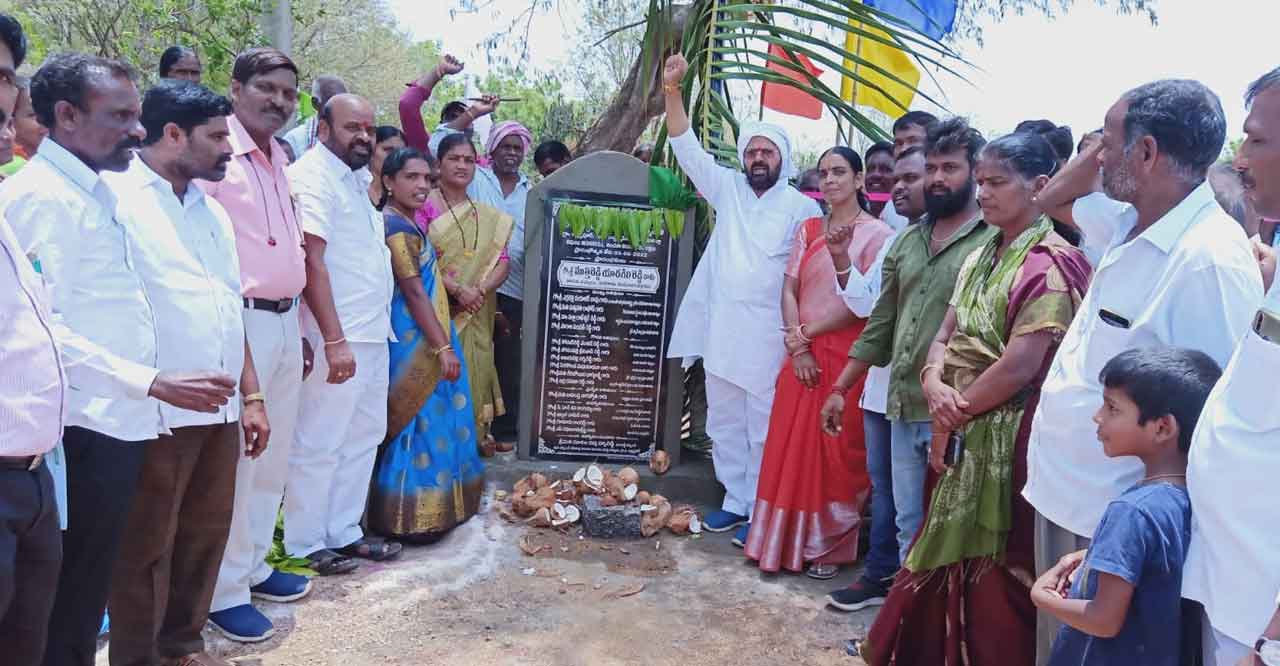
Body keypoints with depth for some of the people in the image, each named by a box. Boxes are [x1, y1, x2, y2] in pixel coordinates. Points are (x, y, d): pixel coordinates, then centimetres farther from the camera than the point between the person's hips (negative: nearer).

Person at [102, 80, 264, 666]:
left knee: (205, 535, 16)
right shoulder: (116, 197, -8)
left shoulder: (211, 209, 16)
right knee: (145, 547, 5)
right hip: (156, 412, -7)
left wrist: (251, 396, 17)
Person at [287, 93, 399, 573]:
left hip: (372, 334, 9)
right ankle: (304, 544, 12)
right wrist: (334, 340, -24)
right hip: (339, 338, -9)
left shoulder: (356, 177, 16)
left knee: (363, 438, 15)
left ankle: (343, 531, 26)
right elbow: (312, 260, -19)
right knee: (319, 444, 0)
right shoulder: (314, 176, -12)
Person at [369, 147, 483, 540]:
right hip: (414, 338, -10)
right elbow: (413, 291, -21)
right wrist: (443, 347, -22)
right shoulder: (395, 225, -16)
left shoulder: (405, 224, 15)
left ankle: (421, 511, 23)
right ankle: (410, 517, 4)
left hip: (423, 336, 10)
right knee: (421, 423, -4)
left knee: (427, 421, 14)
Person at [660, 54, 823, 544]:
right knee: (724, 422, 13)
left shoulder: (803, 208, -4)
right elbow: (687, 148, 2)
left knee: (764, 427, 1)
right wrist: (672, 90, -9)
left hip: (769, 335, -5)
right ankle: (735, 498, 26)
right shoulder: (728, 190, 7)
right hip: (722, 329, 5)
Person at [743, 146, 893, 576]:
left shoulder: (877, 234, -4)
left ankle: (830, 546, 14)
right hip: (803, 355, 5)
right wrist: (798, 346, -6)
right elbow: (789, 291, 5)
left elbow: (864, 304, -9)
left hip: (848, 355, -4)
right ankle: (787, 540, 19)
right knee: (791, 449, 7)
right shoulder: (808, 229, 12)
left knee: (838, 452, 1)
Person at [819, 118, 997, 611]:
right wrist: (840, 388, 16)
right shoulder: (907, 241, 13)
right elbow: (881, 323, 17)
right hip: (903, 405, 7)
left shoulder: (993, 241, -9)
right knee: (908, 519, 18)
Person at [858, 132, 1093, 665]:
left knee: (991, 577, 3)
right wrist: (934, 384, -11)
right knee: (943, 564, 17)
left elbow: (1018, 367, -21)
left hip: (1007, 440, -8)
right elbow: (944, 337, 10)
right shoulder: (981, 258, 12)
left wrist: (952, 417, -10)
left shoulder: (1050, 263, -14)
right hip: (960, 437, 8)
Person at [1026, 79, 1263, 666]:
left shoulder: (1211, 260, -22)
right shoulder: (1130, 227, 3)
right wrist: (1105, 142, 5)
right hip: (1060, 496, 8)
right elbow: (1053, 200, 22)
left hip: (1112, 522, -8)